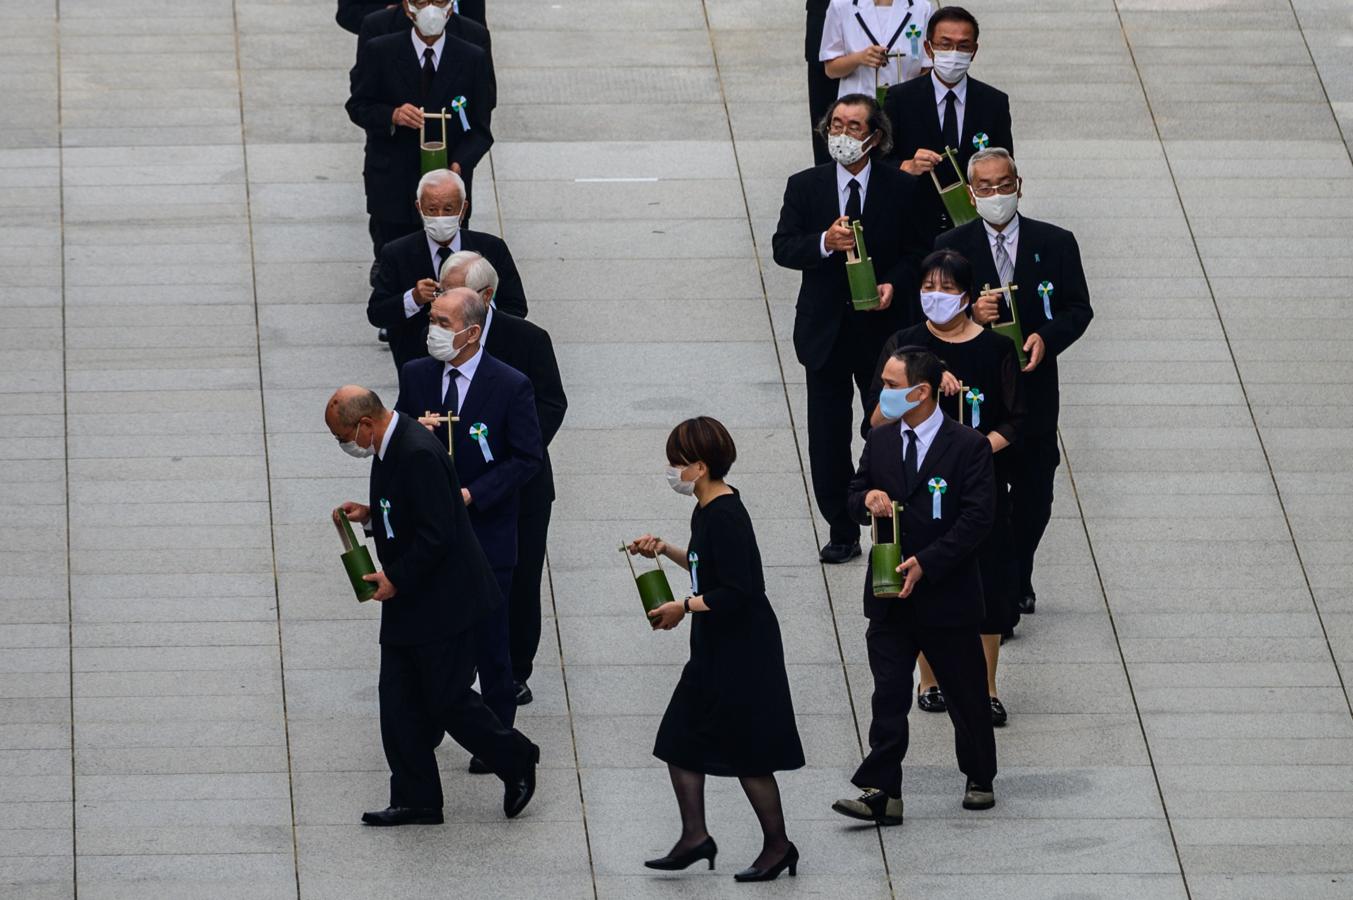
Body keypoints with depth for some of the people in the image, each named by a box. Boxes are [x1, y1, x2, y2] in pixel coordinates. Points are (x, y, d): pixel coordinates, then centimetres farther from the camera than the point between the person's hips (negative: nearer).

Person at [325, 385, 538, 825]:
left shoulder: (418, 454, -25)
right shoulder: (391, 445, 7)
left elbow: (436, 533, -26)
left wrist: (397, 580, -18)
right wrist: (369, 513, 5)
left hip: (442, 602, -10)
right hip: (408, 601, 10)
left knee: (447, 699, -2)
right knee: (399, 703, 9)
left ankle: (516, 760, 19)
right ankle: (415, 801, 15)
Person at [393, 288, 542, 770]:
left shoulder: (511, 386, -12)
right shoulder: (416, 376, 1)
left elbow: (527, 458, -9)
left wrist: (472, 494, -17)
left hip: (485, 528, -4)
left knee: (490, 642, 4)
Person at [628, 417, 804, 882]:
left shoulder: (726, 517, -23)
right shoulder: (708, 510, 7)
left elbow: (735, 593, -27)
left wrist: (684, 608, -17)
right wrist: (665, 549, 16)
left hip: (742, 654, -10)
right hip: (716, 652, 10)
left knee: (749, 755, 0)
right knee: (680, 740, 11)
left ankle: (777, 845, 12)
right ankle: (694, 836, 17)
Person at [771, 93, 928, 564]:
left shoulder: (902, 189, -3)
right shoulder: (805, 186, 0)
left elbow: (918, 251, 1)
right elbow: (783, 248, -5)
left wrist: (894, 284, -17)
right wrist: (825, 243, -23)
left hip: (883, 326, -1)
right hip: (826, 328, 1)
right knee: (828, 437, 5)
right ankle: (842, 532, 16)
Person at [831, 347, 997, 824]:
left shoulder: (968, 446, -10)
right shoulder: (880, 441, 7)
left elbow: (977, 517, -14)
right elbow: (855, 497, 14)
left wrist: (926, 563, -21)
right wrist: (867, 498, -12)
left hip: (947, 593, -4)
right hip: (890, 596, 4)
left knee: (966, 695, 10)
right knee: (888, 697, -2)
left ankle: (980, 780, 27)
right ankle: (880, 794, -4)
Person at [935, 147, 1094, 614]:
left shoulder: (1055, 243, 0)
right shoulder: (951, 247, -2)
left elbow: (1078, 308, 3)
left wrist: (1047, 337, -17)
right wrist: (970, 314, -23)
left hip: (1034, 388, 2)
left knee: (1034, 495, 12)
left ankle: (1018, 580, 33)